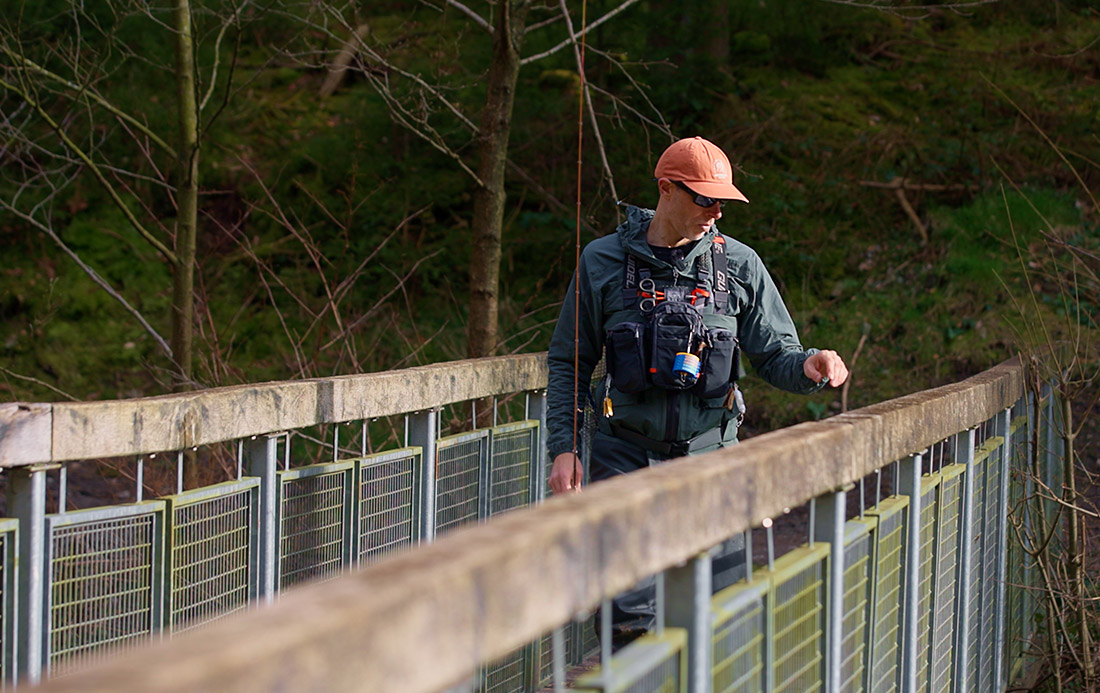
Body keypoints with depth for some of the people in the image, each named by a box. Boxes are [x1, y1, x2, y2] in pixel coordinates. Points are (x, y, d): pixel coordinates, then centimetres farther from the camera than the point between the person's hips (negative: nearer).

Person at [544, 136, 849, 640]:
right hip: (625, 457, -1)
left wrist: (809, 367, -16)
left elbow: (774, 356, 7)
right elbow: (568, 362, 6)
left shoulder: (739, 265, 4)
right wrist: (563, 448, -2)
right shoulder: (604, 262, 1)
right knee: (630, 611, -4)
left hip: (709, 453, 1)